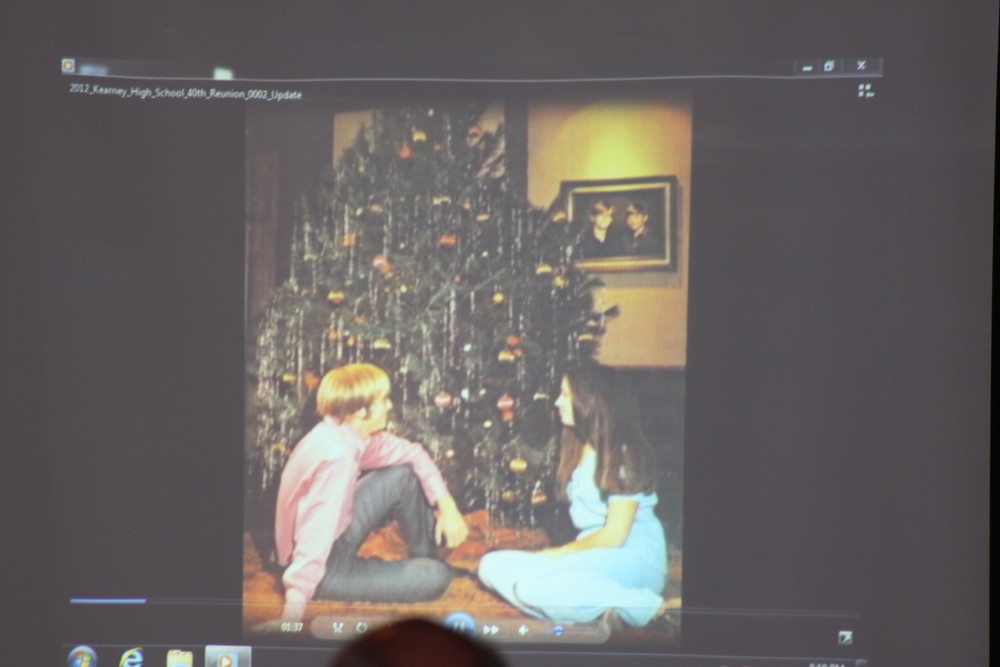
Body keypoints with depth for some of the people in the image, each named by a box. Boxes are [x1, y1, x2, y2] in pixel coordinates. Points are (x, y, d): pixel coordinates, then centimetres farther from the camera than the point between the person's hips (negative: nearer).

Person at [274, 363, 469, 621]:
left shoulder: (347, 434, -4)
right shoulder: (338, 455, -32)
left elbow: (412, 454, 9)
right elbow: (317, 532, -37)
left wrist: (447, 505, -1)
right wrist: (296, 605, -39)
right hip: (323, 569, -9)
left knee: (405, 475, 9)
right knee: (436, 577, -11)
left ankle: (428, 557, 23)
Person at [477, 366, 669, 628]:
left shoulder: (624, 453, -7)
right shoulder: (578, 450, 17)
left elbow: (614, 536, -12)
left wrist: (556, 553, -5)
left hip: (633, 560, -8)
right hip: (592, 555, 9)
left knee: (534, 583, -31)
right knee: (493, 566, -8)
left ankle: (646, 607, -20)